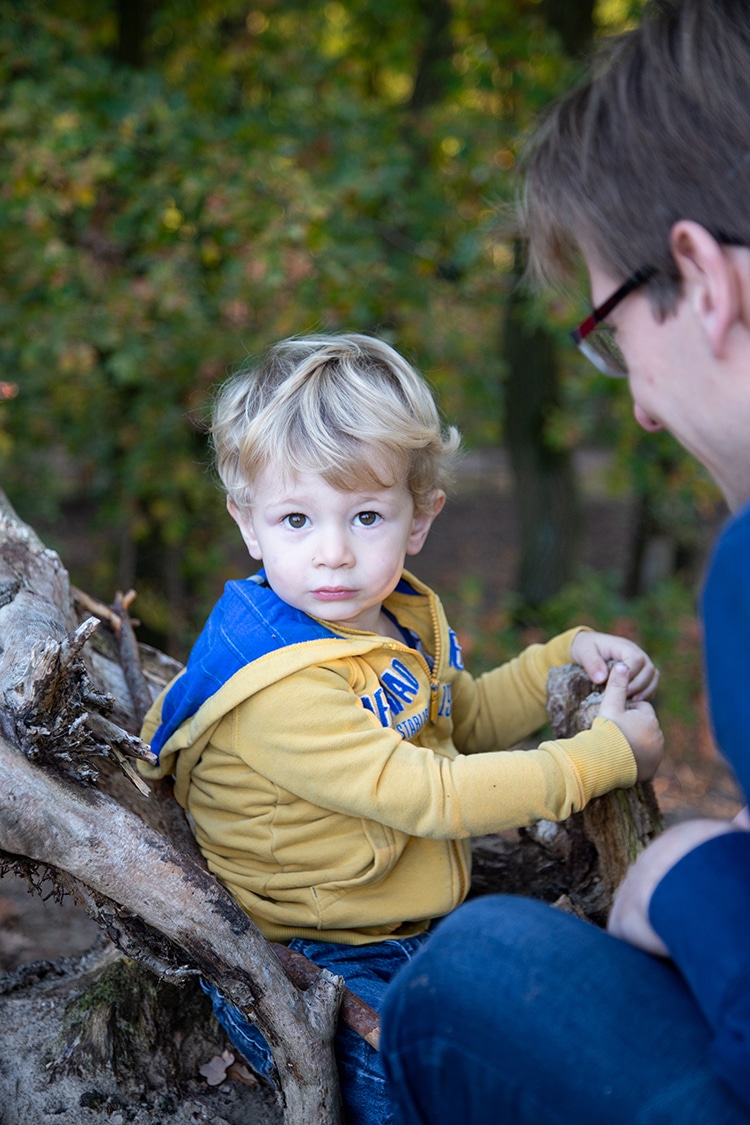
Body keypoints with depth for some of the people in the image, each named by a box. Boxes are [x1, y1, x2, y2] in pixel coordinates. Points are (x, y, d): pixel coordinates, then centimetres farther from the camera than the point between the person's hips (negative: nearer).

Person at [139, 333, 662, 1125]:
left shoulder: (398, 617, 2)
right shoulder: (281, 690, -27)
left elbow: (464, 716, 20)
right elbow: (429, 796, -28)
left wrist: (567, 659, 6)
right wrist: (604, 755, -21)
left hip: (418, 932, 8)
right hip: (305, 970, -8)